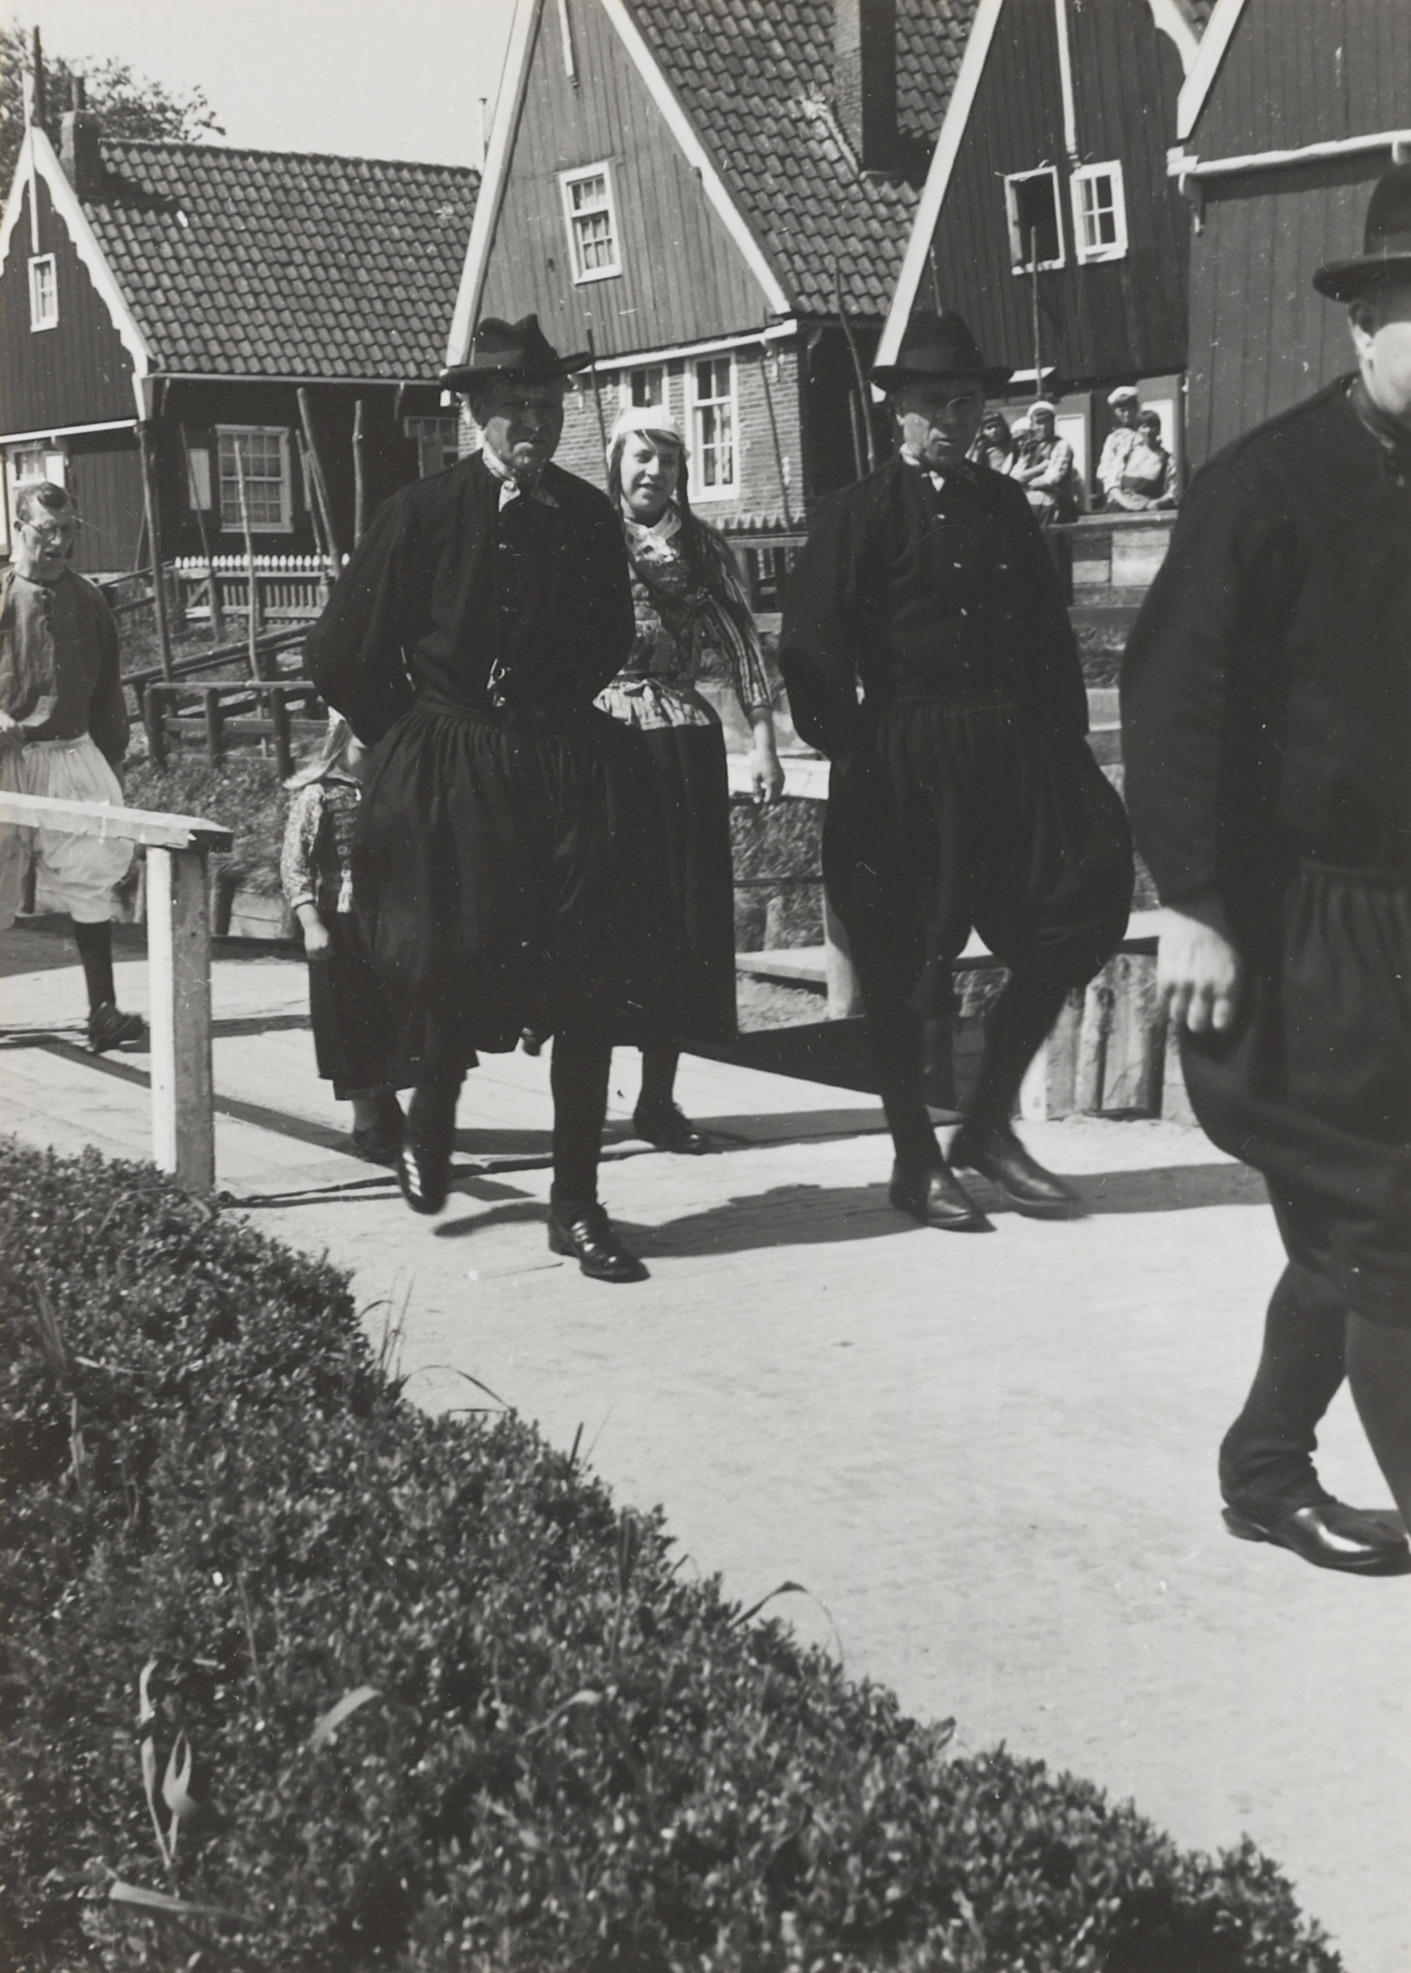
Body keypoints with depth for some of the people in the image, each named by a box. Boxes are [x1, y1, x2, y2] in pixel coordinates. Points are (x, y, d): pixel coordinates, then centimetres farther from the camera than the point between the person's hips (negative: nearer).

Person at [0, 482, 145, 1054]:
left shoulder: (88, 601, 9)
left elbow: (107, 688, 15)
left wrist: (110, 760, 13)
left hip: (72, 753, 2)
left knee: (92, 877, -2)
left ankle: (103, 1011, 2)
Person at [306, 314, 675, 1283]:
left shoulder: (589, 516, 4)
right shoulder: (422, 514, -8)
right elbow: (342, 657, -3)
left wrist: (559, 711, 12)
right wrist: (420, 739, 4)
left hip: (572, 769, 3)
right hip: (452, 781, -3)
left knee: (592, 988, 0)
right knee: (457, 980, 1)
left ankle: (577, 1205, 9)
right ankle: (428, 1131, 34)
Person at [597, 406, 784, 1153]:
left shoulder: (704, 548, 10)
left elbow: (743, 646, 6)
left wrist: (764, 739, -2)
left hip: (685, 746, 3)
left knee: (686, 918, 4)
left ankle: (659, 1096, 13)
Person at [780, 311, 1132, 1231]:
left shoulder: (1005, 505, 15)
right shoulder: (863, 512, -1)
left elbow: (1050, 631, 15)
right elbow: (813, 650, -7)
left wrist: (1068, 737, 6)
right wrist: (851, 751, -12)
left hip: (1014, 744, 5)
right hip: (906, 763, -5)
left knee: (1087, 893, -2)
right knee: (899, 957, 2)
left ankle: (990, 1122, 11)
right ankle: (916, 1160, 16)